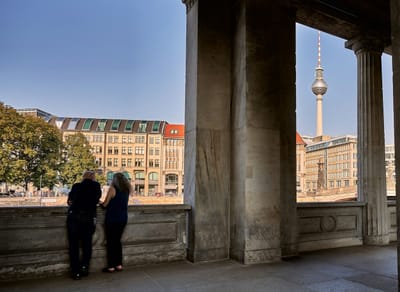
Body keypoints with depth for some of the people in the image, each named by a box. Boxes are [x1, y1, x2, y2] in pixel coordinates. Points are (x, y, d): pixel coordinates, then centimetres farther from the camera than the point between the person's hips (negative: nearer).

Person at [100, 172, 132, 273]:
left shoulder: (112, 188, -9)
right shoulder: (127, 190, 8)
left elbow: (105, 204, -7)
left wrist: (100, 203, 13)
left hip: (112, 219, -5)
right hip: (123, 219, 6)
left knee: (111, 242, 3)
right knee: (117, 241, 16)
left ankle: (111, 266, 6)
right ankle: (119, 265, 17)